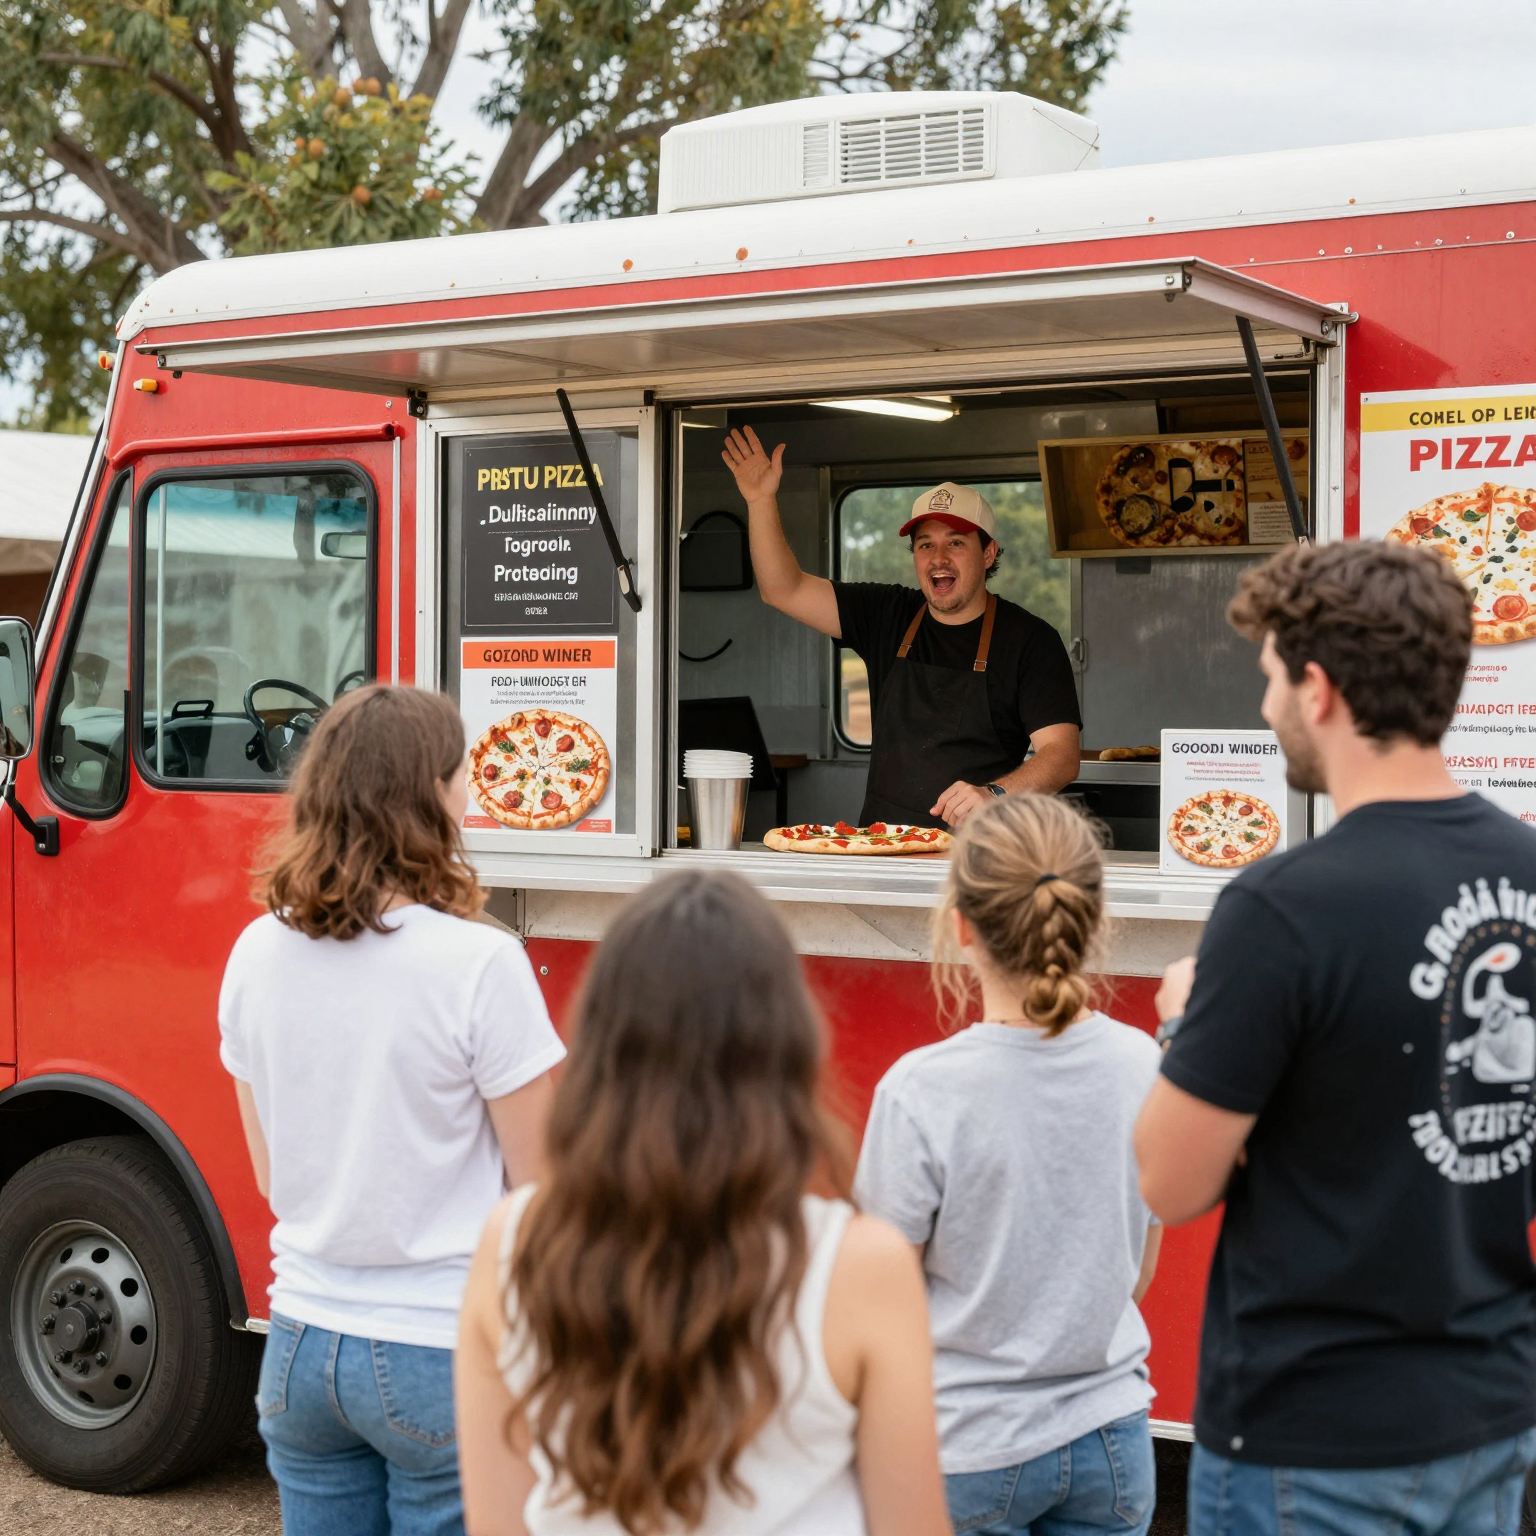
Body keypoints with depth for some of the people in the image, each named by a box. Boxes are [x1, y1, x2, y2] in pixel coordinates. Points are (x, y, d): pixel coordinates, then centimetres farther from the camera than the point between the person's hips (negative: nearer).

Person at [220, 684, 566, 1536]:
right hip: (443, 1355, -5)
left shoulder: (257, 954, 0)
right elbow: (543, 1185, -10)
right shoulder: (478, 964, -18)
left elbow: (272, 1175, 10)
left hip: (302, 1346, 6)